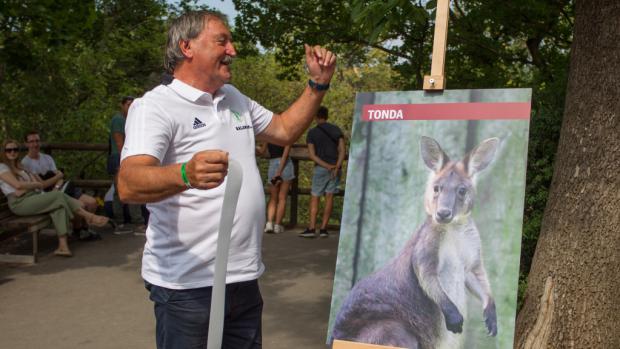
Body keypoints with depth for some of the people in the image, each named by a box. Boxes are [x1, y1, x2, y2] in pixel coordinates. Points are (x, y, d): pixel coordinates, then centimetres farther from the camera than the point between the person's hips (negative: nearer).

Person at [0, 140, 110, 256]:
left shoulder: (21, 167, 29)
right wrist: (35, 184, 1)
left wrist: (57, 177, 7)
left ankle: (63, 246, -34)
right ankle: (89, 216, -14)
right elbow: (18, 185, -13)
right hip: (19, 203, -7)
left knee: (59, 205, -23)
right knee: (58, 195, -22)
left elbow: (42, 184, 22)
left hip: (34, 198, 7)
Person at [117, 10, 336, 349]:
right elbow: (129, 184, -26)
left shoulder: (235, 98, 14)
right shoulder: (155, 106, -12)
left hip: (244, 277, 7)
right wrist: (186, 175, -46)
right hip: (187, 284, -7)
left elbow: (285, 130, 26)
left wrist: (318, 84, 12)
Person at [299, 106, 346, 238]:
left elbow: (312, 154, -9)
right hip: (335, 167, 2)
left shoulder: (312, 132, -1)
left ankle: (312, 228, -5)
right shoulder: (336, 130, 6)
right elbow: (342, 150, -4)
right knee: (329, 197, 4)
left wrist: (327, 166, -12)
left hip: (320, 168, -2)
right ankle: (323, 229, 2)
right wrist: (337, 167, -12)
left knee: (314, 198, 3)